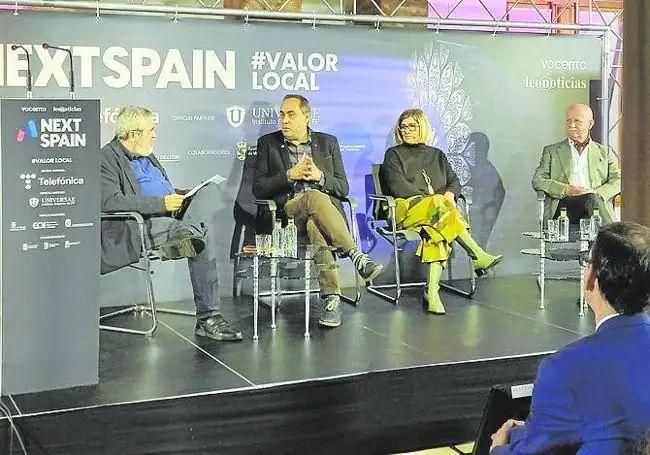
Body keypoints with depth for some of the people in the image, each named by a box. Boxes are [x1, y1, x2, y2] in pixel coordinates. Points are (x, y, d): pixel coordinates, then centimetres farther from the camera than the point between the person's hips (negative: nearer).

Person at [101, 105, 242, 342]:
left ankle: (187, 232, -38)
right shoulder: (107, 158, -4)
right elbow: (110, 202, -20)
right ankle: (207, 317, -26)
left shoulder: (146, 156, 26)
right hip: (145, 225, -8)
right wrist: (161, 203, -21)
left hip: (171, 213, 9)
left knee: (209, 189, -13)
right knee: (205, 235, -28)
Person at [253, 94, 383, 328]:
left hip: (326, 206, 1)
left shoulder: (328, 142, 19)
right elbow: (258, 188, 5)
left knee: (315, 226, -38)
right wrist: (290, 175, -8)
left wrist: (319, 176, -6)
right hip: (289, 210, -1)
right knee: (316, 197, -38)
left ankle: (331, 298, -46)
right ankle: (356, 256, -39)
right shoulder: (268, 143, 15)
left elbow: (343, 188, 14)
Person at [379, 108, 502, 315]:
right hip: (406, 209, -3)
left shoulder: (437, 155, 27)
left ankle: (432, 291, -43)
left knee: (437, 230, -35)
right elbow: (397, 186, -1)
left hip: (438, 208, 3)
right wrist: (429, 197, -13)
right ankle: (478, 256, -38)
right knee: (440, 209, -36)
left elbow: (454, 181, 16)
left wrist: (449, 195, -9)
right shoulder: (393, 155, 15)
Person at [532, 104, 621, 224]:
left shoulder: (604, 152, 24)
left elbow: (618, 181, 12)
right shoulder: (551, 151, 21)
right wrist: (566, 189, -9)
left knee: (593, 199, -37)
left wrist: (596, 193, -9)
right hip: (564, 203, -1)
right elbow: (537, 181, 8)